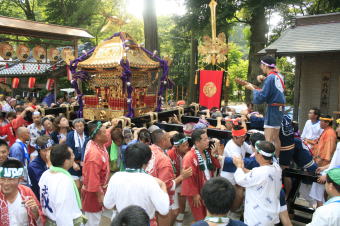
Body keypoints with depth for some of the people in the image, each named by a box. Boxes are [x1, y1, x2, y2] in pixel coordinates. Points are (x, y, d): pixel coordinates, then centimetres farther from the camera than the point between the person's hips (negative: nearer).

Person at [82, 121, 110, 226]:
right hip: (94, 191, -9)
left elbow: (107, 137, 15)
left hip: (100, 188, 9)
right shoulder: (94, 154, -35)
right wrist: (100, 195, -21)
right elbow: (93, 178, -30)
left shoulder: (98, 144, -9)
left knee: (96, 216, 28)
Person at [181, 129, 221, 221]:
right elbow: (189, 177, -23)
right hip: (197, 192, -7)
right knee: (200, 218, 10)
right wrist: (194, 194, -19)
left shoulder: (207, 153, 1)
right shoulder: (189, 157, -24)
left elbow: (217, 166, 4)